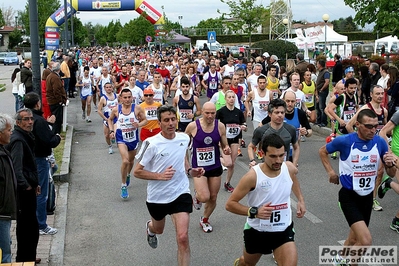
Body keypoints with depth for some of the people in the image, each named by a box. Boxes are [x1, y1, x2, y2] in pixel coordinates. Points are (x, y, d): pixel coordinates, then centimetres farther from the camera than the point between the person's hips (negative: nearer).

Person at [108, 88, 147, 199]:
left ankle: (128, 175, 55)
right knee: (125, 161, -20)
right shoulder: (116, 109, -7)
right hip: (121, 138, -2)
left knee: (131, 160, 22)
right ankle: (124, 186, -6)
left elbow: (145, 120, 0)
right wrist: (111, 131, 0)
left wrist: (139, 124, -21)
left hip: (133, 138, 2)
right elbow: (110, 119, 12)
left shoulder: (137, 108, -9)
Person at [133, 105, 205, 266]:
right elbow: (137, 172, -13)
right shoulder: (151, 144, -19)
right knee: (158, 229, 27)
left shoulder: (184, 138, -6)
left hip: (181, 193, 1)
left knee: (183, 238, -14)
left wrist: (190, 171, -2)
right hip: (157, 196, -1)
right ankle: (150, 228, 66)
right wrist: (160, 176, -25)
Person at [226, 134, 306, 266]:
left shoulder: (290, 168, -12)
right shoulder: (252, 176, -26)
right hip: (256, 231, -1)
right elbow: (230, 204, -20)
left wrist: (300, 200, 8)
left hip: (284, 230, 2)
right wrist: (254, 212, -31)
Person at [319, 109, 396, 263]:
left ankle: (341, 259, 47)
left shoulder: (380, 142, -7)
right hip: (349, 196, -5)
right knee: (366, 241, -19)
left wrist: (390, 164, -20)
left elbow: (391, 174, 1)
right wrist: (331, 172, -2)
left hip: (367, 197, 5)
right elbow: (322, 151, 4)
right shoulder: (344, 141, -17)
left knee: (354, 239, 20)